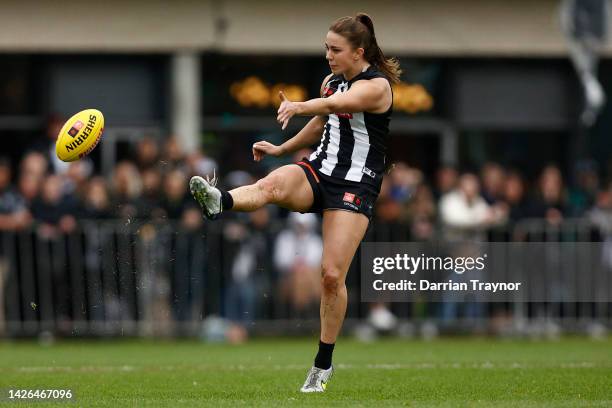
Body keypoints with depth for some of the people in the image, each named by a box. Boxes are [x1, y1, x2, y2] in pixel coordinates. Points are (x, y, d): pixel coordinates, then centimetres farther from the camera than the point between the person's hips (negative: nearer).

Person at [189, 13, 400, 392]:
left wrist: (299, 106, -47)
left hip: (354, 186, -6)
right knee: (272, 184, -31)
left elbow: (332, 105, -32)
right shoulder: (333, 80, 11)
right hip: (319, 169, 6)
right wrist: (281, 148, 25)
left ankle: (324, 364, 5)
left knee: (332, 275, -10)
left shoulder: (377, 86, -13)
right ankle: (219, 201, -63)